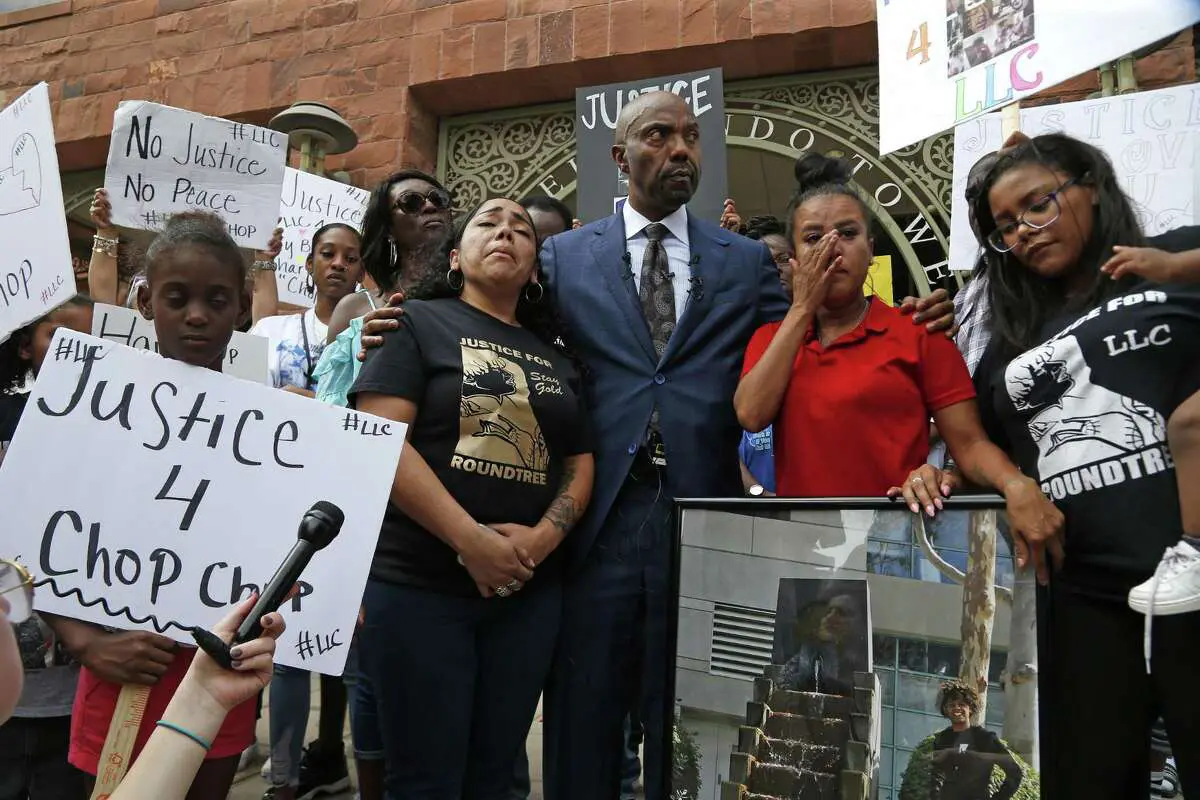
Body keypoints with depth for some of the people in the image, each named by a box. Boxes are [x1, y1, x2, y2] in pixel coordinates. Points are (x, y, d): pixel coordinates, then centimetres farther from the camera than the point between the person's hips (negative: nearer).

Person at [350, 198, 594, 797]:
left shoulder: (556, 358, 15)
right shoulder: (418, 322, 1)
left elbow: (580, 466, 12)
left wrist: (542, 538, -8)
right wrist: (470, 540, -18)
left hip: (529, 590, 5)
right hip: (418, 585, -4)